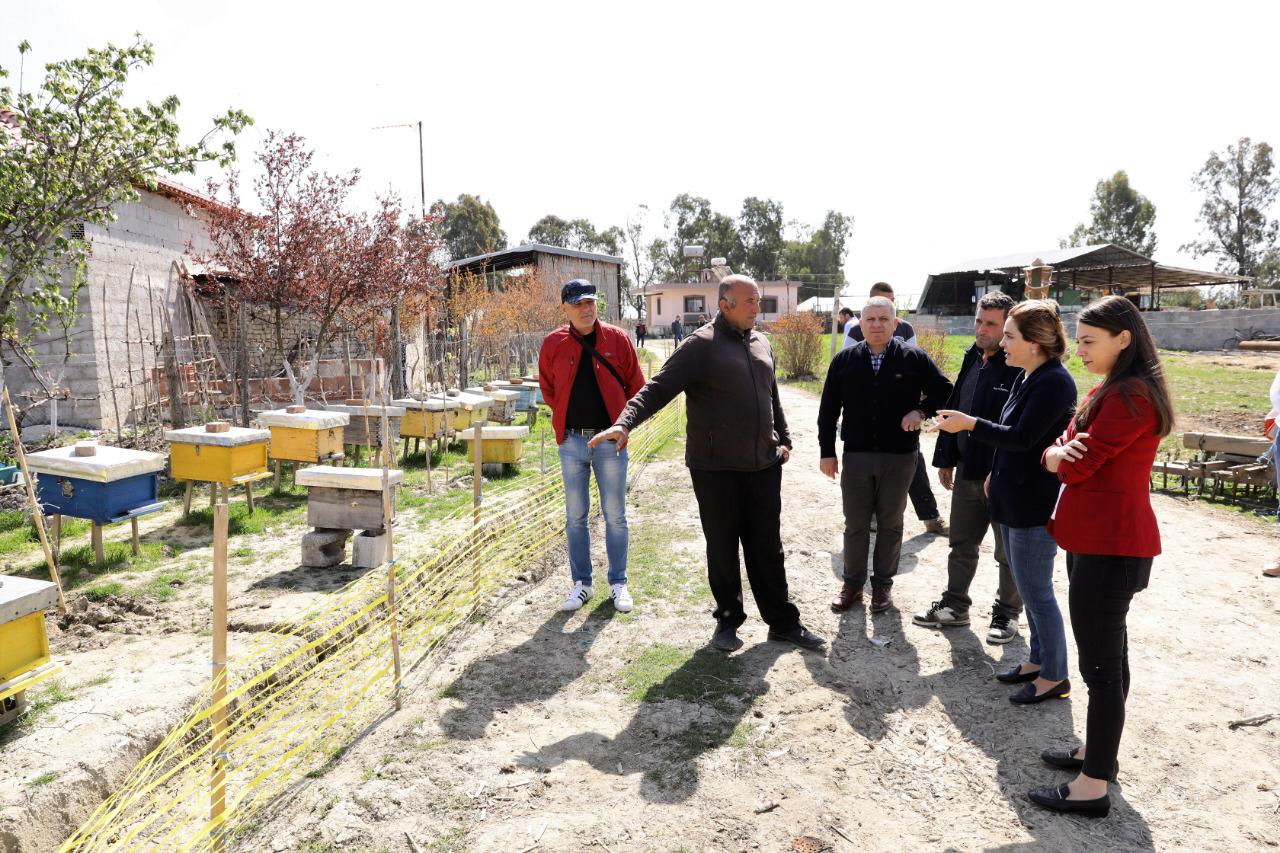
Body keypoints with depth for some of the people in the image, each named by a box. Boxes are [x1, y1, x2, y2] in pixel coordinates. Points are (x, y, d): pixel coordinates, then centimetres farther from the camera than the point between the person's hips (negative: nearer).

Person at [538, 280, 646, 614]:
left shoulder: (618, 339, -3)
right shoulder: (553, 344, 0)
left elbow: (635, 385, 4)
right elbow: (548, 389, 14)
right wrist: (567, 417, 11)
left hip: (610, 439, -1)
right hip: (571, 441, 1)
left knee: (615, 515, 5)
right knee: (575, 517, 8)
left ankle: (618, 582, 18)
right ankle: (581, 583, 20)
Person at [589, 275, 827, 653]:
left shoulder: (761, 343, 11)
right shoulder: (702, 345, -10)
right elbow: (659, 388, -18)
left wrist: (783, 438, 19)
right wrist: (625, 422, -32)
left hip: (764, 466, 5)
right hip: (716, 467, -5)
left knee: (768, 548, 13)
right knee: (722, 549, 9)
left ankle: (783, 622, 25)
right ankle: (728, 620, 26)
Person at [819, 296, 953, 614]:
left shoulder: (914, 359, -2)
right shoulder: (844, 360, 2)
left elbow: (944, 392, 7)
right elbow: (828, 409, 5)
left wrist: (921, 410, -12)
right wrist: (827, 451, 3)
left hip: (899, 457, -1)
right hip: (856, 456, 1)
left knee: (890, 524, 11)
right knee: (855, 525, 8)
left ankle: (882, 585, 25)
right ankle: (852, 584, 23)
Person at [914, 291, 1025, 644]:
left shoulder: (1020, 367, -17)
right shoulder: (971, 360, 8)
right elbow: (953, 411, 13)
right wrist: (945, 459, 13)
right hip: (967, 472, 7)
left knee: (1008, 553, 10)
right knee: (961, 545, 17)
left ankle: (1007, 613, 26)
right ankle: (955, 605, 31)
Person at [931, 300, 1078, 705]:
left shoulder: (1054, 382, -19)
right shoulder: (1027, 378, 10)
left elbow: (1022, 438, -23)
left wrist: (969, 423, -19)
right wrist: (998, 474, 20)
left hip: (1035, 505, -10)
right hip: (1013, 500, 10)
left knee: (1036, 592, 1)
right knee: (1030, 589, 19)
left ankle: (1055, 676, 17)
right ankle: (1039, 660, 33)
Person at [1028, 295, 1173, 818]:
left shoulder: (1131, 396, -18)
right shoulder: (1108, 391, 16)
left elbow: (1077, 465, -20)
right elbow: (1059, 457, 11)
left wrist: (1059, 455, 2)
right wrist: (1061, 452, -12)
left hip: (1110, 544, -10)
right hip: (1095, 536, 10)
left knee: (1100, 662, -3)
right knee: (1107, 653, 19)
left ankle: (1093, 788, 6)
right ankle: (1098, 751, 33)